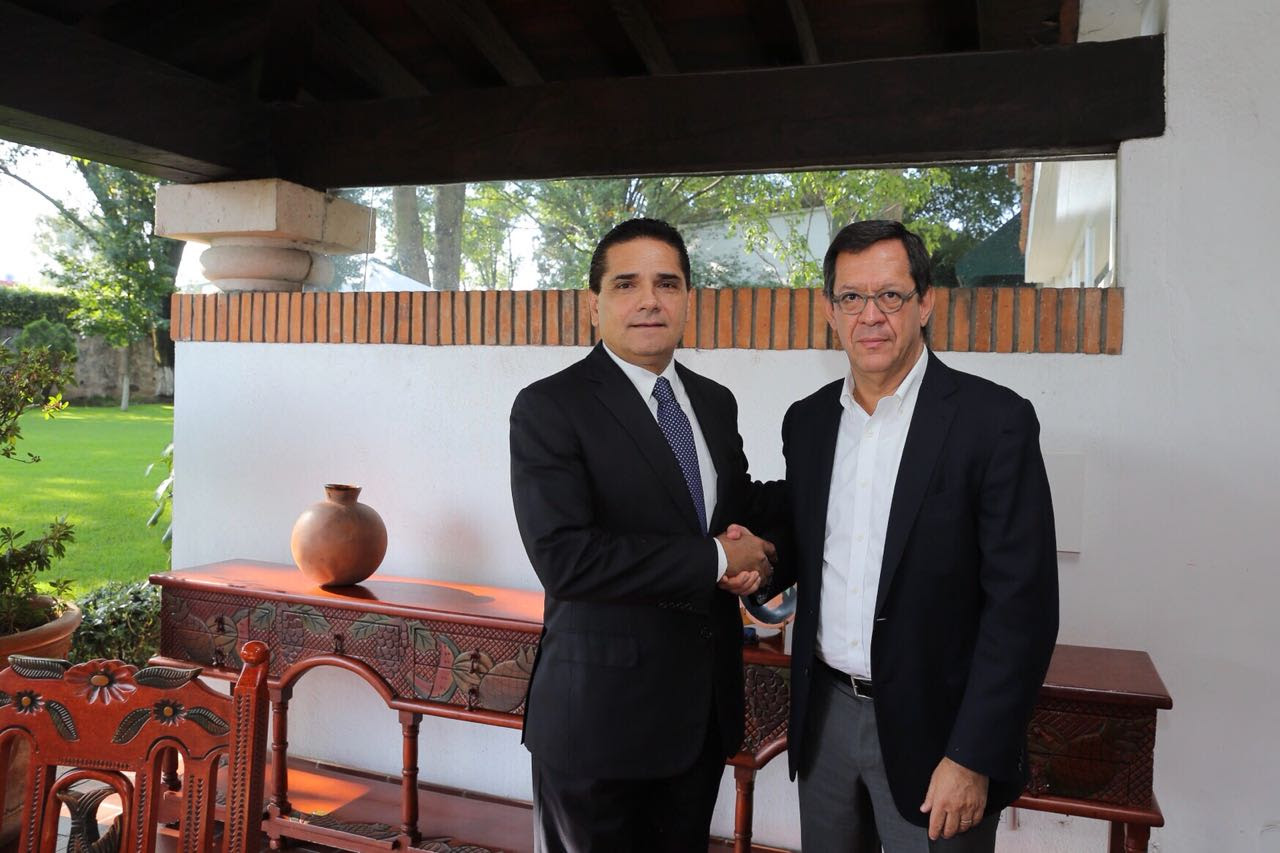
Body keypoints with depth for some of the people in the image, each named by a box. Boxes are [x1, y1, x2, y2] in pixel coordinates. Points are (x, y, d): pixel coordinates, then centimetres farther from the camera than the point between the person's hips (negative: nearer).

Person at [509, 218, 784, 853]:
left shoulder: (715, 402, 7)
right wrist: (717, 559, -18)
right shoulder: (549, 408, -13)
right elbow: (563, 557, -24)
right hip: (600, 712, -6)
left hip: (707, 705, 6)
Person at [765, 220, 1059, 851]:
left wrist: (973, 758, -15)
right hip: (825, 715, 5)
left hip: (931, 728, -4)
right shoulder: (806, 421, 4)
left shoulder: (995, 420, -13)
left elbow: (1021, 604, -14)